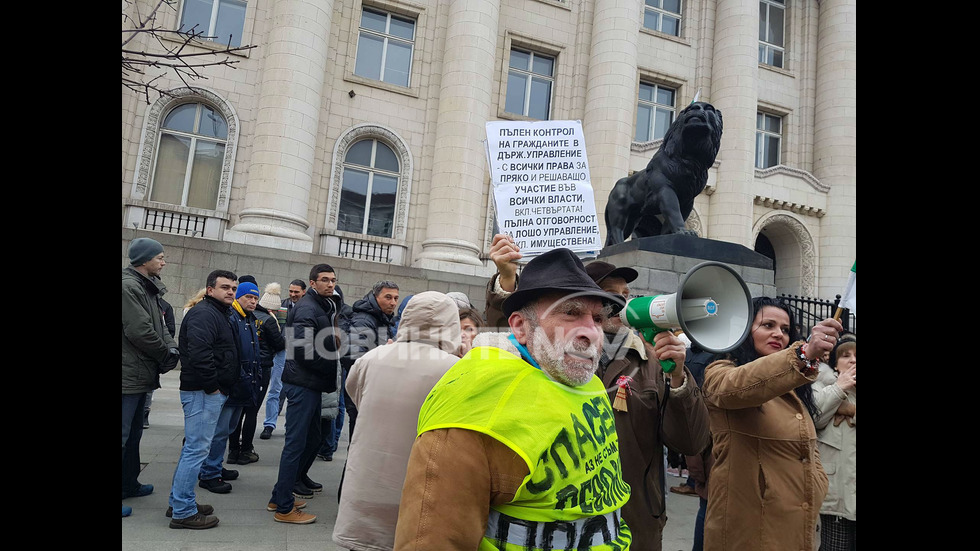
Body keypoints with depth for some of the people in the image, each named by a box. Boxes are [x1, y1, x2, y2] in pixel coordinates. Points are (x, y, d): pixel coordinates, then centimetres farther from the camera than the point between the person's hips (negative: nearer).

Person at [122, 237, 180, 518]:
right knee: (124, 435, -5)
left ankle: (128, 483, 34)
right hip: (129, 375, -11)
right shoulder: (129, 286, -18)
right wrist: (166, 355, -10)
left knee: (133, 433, 20)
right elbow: (139, 331, -23)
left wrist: (171, 348, -5)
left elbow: (159, 326, 13)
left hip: (139, 373, 11)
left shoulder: (148, 288, 14)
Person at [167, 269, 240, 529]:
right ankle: (183, 512, 2)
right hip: (203, 391, -11)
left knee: (193, 447, 17)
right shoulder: (204, 313, -14)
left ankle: (180, 502, 27)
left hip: (211, 391, 11)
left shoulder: (219, 313, 19)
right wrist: (212, 386, -20)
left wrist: (220, 387, 18)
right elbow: (199, 353, -27)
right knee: (197, 448, -6)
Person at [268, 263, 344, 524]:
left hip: (312, 385, 10)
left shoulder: (325, 306, 17)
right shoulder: (307, 308, -14)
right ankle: (284, 507, 6)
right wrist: (333, 368, -13)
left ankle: (293, 484, 33)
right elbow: (303, 351, -22)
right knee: (296, 442, -3)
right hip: (303, 384, -10)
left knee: (314, 437, 18)